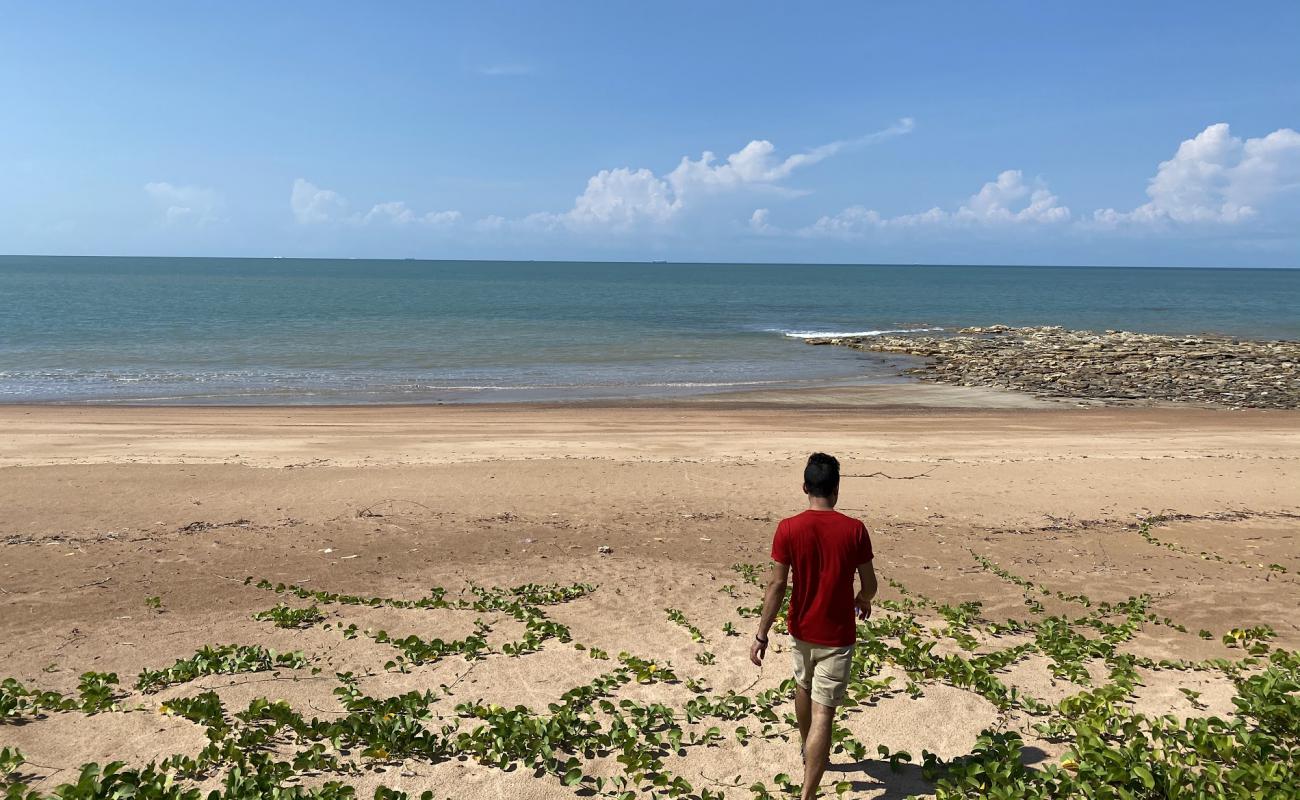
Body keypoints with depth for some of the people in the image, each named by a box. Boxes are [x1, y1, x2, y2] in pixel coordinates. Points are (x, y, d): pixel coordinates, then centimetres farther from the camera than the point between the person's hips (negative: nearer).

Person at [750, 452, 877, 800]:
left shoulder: (788, 529, -13)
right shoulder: (854, 530, -13)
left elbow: (777, 585, -13)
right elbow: (869, 584, -4)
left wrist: (761, 634, -6)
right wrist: (863, 600, 20)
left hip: (802, 629, 3)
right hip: (837, 635, -3)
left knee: (803, 688, 29)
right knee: (823, 713, -2)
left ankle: (808, 751, 51)